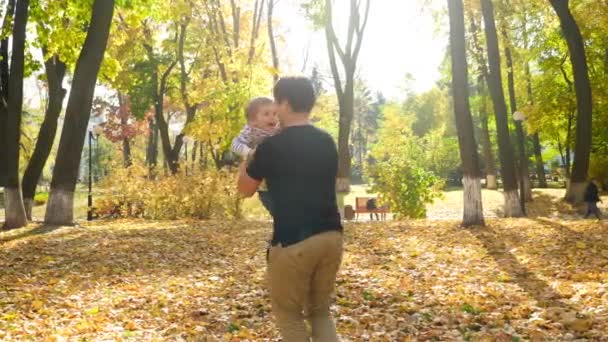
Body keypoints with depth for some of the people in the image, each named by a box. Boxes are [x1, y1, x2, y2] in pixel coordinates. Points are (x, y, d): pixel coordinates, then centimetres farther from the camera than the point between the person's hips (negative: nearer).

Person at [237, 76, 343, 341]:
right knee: (320, 311, 21)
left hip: (293, 241, -6)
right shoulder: (327, 142, 8)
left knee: (289, 314, 13)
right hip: (331, 236, 6)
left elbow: (245, 189, 6)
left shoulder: (271, 146, -8)